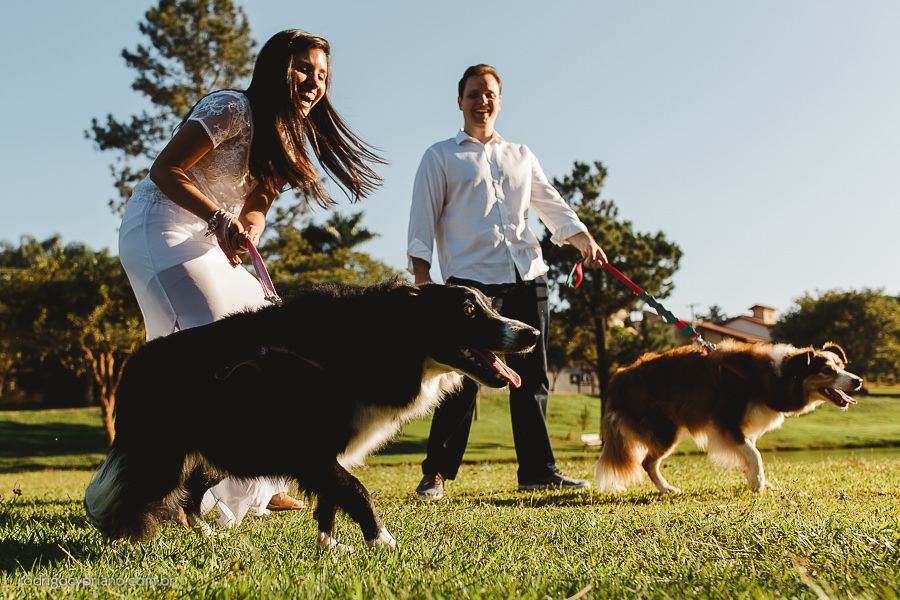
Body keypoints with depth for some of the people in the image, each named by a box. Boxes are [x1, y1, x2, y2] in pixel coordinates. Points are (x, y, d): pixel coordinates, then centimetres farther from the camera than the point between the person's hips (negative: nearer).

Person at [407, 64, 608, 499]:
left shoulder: (521, 156, 24)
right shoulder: (440, 157, 13)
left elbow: (550, 204, 21)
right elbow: (424, 214, 7)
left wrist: (582, 238, 4)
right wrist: (421, 274, -4)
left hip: (526, 274, 4)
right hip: (471, 276, -4)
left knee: (531, 377, 3)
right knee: (463, 378, -9)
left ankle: (538, 470, 10)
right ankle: (436, 472, 1)